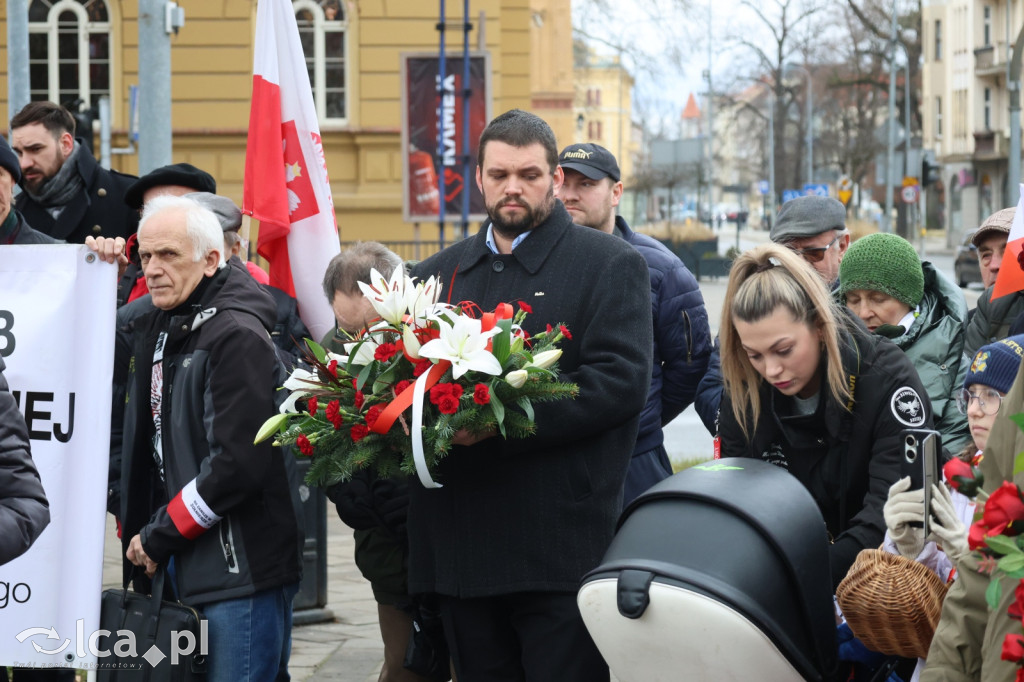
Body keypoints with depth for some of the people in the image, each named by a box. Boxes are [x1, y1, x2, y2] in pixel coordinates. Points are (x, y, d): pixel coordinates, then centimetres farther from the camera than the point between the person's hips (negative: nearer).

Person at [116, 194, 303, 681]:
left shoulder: (237, 335, -14)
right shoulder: (156, 330, 13)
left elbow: (238, 464, -21)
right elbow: (144, 448, 22)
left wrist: (158, 538, -13)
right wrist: (133, 531, 10)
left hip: (243, 569, -9)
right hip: (186, 564, 9)